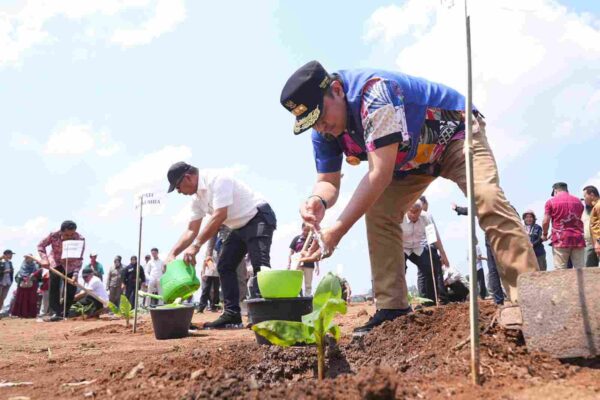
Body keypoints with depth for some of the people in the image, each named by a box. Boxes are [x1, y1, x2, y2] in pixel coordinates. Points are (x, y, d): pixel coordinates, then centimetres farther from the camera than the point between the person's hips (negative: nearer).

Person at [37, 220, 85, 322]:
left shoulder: (80, 239, -30)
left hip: (70, 265, 0)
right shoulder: (54, 235, -27)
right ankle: (56, 313, -13)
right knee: (54, 286, -11)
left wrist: (75, 274, -35)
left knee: (71, 288, -3)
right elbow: (41, 245, -10)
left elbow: (79, 259, -26)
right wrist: (44, 259, -23)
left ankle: (64, 312, 12)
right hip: (55, 262, 0)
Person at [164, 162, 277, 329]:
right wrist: (172, 254, -3)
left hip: (259, 218, -10)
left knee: (260, 265, -24)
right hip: (240, 226, 10)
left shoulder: (217, 179, -24)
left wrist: (196, 245, -33)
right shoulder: (197, 198, 4)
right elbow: (191, 230, 8)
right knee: (224, 266, 6)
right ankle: (232, 314, 8)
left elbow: (219, 216, -32)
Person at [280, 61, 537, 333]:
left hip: (456, 133, -6)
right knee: (377, 214, -11)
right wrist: (319, 201, -38)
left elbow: (381, 174, -42)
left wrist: (336, 232, -45)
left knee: (487, 200, -29)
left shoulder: (373, 92, -38)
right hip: (411, 159, 7)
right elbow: (328, 181, -11)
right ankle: (393, 310, -7)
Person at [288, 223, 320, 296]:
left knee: (308, 285, 4)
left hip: (309, 265, 1)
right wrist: (289, 264, -4)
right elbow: (291, 252, 7)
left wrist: (317, 266, 7)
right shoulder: (296, 239, 6)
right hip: (298, 265, -1)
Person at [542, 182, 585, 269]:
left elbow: (546, 222, -3)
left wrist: (544, 234, 13)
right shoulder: (578, 201, 16)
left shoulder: (551, 202, 2)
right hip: (578, 238, 3)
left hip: (560, 240, -3)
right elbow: (579, 219, 18)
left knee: (560, 271, -4)